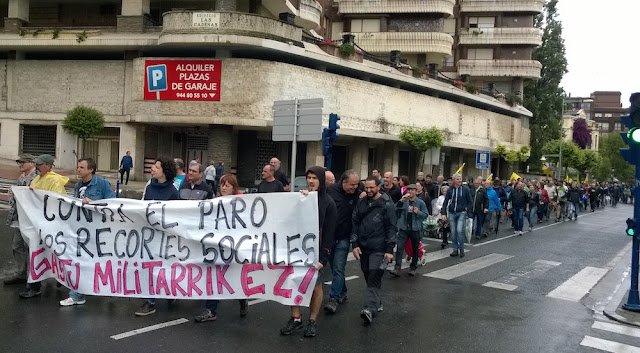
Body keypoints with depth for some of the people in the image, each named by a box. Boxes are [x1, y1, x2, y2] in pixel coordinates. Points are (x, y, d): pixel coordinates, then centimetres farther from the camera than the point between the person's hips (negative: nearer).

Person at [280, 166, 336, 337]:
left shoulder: (328, 203, -3)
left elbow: (329, 233, -7)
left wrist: (323, 258, -14)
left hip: (316, 251, -3)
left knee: (316, 286, 4)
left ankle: (312, 321, 18)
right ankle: (296, 318, 16)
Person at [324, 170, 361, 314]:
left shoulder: (358, 195, -5)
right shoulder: (330, 190, -6)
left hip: (343, 238, -2)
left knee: (338, 268, -7)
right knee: (334, 267, 13)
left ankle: (334, 298, -4)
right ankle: (342, 291, 29)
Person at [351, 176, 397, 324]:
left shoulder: (387, 205, -3)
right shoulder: (361, 204, 9)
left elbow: (391, 228, -4)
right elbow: (355, 224, 11)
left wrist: (390, 250, -10)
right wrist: (355, 244, 2)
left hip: (379, 250, -5)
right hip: (363, 248, 5)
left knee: (374, 278, -14)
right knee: (368, 277, 11)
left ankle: (370, 309, -21)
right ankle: (377, 304, 25)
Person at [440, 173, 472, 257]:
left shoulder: (465, 190, 1)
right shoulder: (450, 190, 5)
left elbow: (470, 202, 9)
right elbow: (445, 202, 8)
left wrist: (467, 210, -2)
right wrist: (443, 213, 0)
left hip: (461, 213, -2)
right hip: (451, 213, 2)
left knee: (460, 230, -16)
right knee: (453, 232, 3)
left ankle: (461, 249, 0)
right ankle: (455, 250, 14)